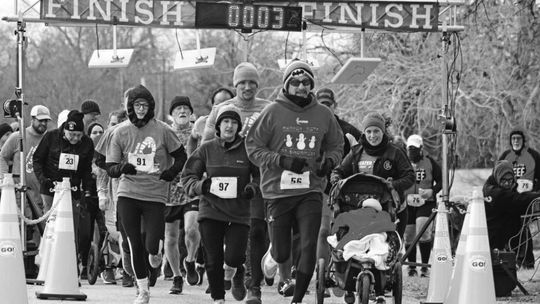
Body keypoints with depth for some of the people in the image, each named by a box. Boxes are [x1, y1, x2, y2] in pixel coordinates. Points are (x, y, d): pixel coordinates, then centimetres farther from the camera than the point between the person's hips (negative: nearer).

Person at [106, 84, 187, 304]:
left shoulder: (162, 130, -4)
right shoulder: (121, 132, 1)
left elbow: (180, 156, 10)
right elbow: (110, 168, 2)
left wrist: (172, 172, -7)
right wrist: (122, 168, -19)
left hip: (155, 194, -1)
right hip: (128, 194, 1)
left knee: (152, 245, -10)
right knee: (135, 245, 2)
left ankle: (155, 252, 29)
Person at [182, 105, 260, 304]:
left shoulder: (247, 150, 0)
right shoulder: (207, 149, 4)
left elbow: (261, 176, 7)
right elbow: (187, 176, 6)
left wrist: (253, 188, -13)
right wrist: (200, 186, -13)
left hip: (239, 213, -1)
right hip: (211, 211, 1)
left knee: (234, 257, -13)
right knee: (213, 260, 0)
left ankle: (238, 277, 23)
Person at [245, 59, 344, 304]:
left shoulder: (323, 114, 6)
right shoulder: (273, 112, -3)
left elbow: (336, 146, 20)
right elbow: (253, 146, -1)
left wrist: (329, 161, -3)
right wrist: (282, 160, -14)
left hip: (311, 191, 2)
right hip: (278, 190, -2)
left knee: (309, 248, -12)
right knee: (281, 254, 2)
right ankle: (268, 261, 40)